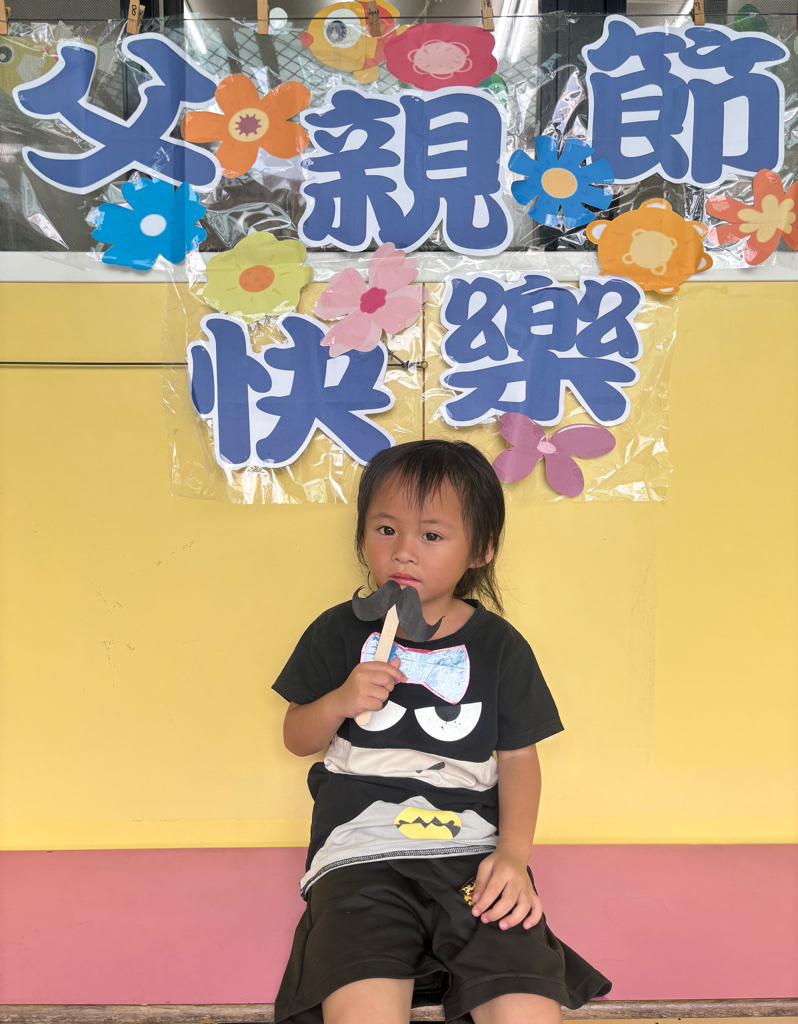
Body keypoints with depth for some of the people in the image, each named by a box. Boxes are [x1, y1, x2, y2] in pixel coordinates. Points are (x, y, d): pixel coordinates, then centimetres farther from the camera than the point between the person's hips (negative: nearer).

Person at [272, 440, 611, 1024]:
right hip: (361, 853, 0)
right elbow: (296, 738, 13)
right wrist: (340, 702, -8)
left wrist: (514, 852, -6)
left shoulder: (499, 645, 6)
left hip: (473, 850, 1)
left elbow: (518, 757, 9)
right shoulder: (339, 632, 6)